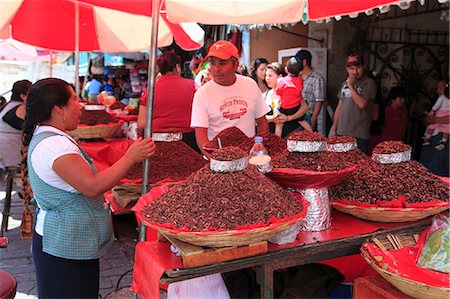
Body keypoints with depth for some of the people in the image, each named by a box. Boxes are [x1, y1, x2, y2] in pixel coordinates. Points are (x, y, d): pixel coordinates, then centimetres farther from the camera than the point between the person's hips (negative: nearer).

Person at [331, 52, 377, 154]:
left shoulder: (369, 83, -5)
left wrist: (351, 86, -13)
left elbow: (362, 104, -19)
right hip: (341, 132, 5)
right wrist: (334, 128, 15)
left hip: (359, 135, -5)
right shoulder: (345, 83, 14)